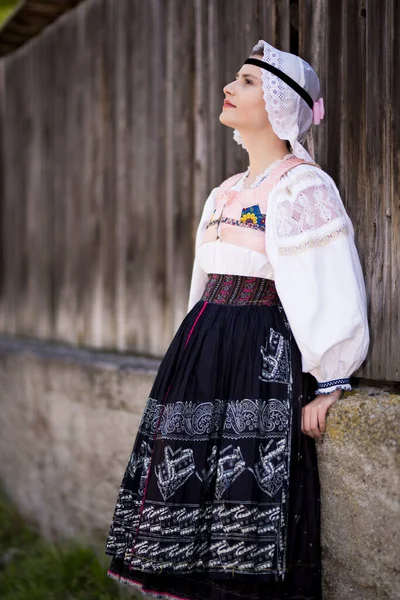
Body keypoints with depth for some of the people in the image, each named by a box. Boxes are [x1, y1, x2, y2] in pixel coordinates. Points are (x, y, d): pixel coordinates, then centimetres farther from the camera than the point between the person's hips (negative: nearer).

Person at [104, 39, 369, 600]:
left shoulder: (304, 186, -5)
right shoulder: (225, 192, 19)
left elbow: (334, 293, -10)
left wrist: (327, 384, -14)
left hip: (264, 357, -8)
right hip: (202, 345, 8)